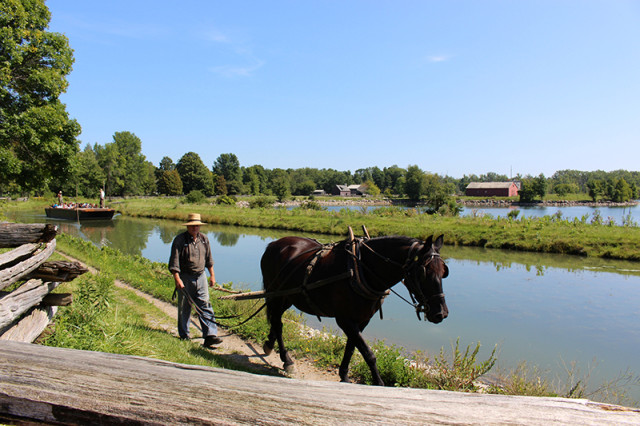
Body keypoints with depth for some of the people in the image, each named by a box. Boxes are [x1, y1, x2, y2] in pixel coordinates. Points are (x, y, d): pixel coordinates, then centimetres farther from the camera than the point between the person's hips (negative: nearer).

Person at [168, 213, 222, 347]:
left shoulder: (204, 239, 7)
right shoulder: (179, 240, -9)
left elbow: (208, 259, 17)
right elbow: (174, 262, -12)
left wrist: (212, 275, 17)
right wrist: (177, 279, -20)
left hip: (200, 277, 4)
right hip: (185, 278, -3)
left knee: (205, 306, -3)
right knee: (184, 308, 7)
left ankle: (210, 335, -5)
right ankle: (184, 336, 22)